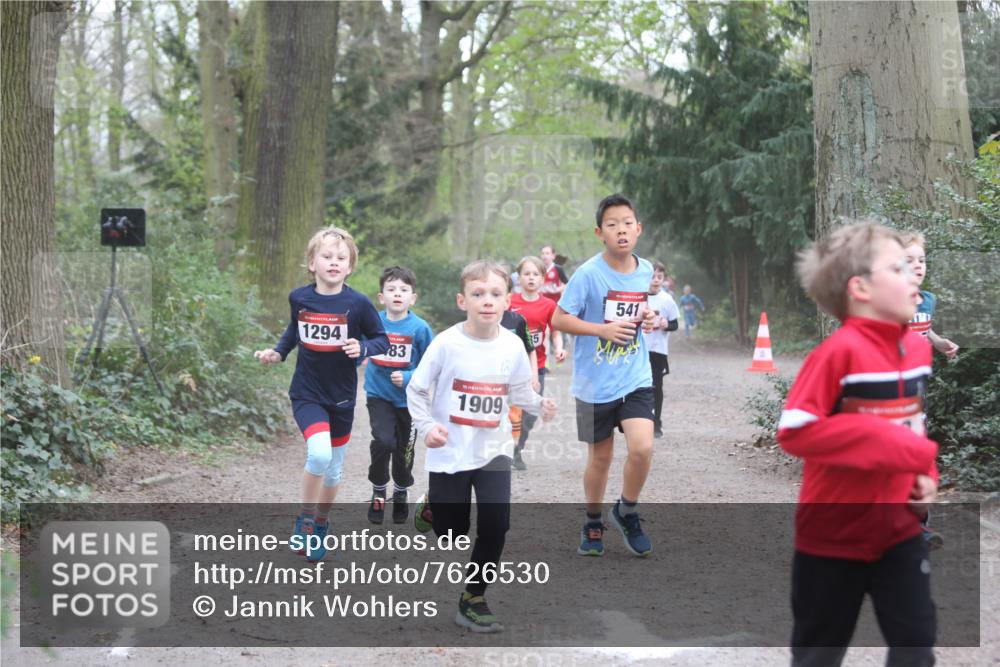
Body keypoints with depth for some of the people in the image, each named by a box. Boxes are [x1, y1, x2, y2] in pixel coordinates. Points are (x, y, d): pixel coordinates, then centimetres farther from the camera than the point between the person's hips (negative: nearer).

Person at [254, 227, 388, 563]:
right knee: (319, 453, -23)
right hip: (306, 393, -1)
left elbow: (382, 339, -2)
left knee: (334, 467, 13)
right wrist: (277, 352, 2)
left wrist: (362, 348, -22)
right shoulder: (299, 297, -6)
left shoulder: (358, 303, -13)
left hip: (341, 395, 1)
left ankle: (319, 529, 35)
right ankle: (304, 520, -1)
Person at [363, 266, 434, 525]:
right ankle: (378, 493, 5)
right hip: (379, 394, 0)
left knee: (404, 449, 13)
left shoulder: (420, 328, -13)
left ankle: (401, 494, 40)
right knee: (383, 441, -19)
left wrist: (408, 378, -20)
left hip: (409, 399, 0)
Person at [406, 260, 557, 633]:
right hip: (449, 452, -2)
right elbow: (416, 390, -5)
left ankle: (473, 598, 10)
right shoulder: (447, 343, -14)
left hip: (493, 450, 2)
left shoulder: (513, 346, -5)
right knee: (450, 533, 4)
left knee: (496, 525, -8)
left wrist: (539, 405, -9)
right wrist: (426, 426, -17)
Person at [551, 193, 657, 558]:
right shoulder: (589, 273, -13)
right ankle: (593, 523, 32)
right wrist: (603, 329, -20)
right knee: (600, 457, 9)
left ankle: (627, 513, 11)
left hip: (636, 378, 3)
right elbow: (558, 319, -11)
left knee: (642, 448, -15)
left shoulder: (645, 271, 2)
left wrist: (647, 319, -3)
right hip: (595, 382, -3)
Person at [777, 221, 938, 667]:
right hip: (833, 535, -6)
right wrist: (889, 443, -26)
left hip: (899, 530, 6)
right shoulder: (840, 351, -20)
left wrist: (926, 474, 1)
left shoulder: (918, 348, 2)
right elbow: (794, 430, -24)